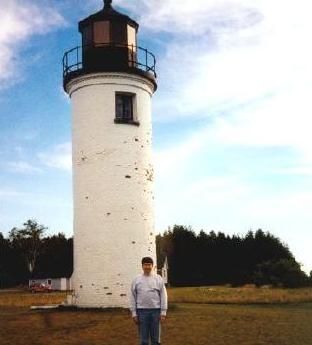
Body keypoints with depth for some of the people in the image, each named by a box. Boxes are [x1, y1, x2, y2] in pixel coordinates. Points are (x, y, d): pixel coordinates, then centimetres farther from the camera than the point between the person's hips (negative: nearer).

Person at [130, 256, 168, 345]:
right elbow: (133, 297, 3)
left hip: (155, 310, 0)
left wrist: (163, 312, -5)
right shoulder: (136, 279, 3)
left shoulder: (158, 278, 2)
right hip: (142, 311, 0)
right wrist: (134, 313, -1)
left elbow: (163, 295, 0)